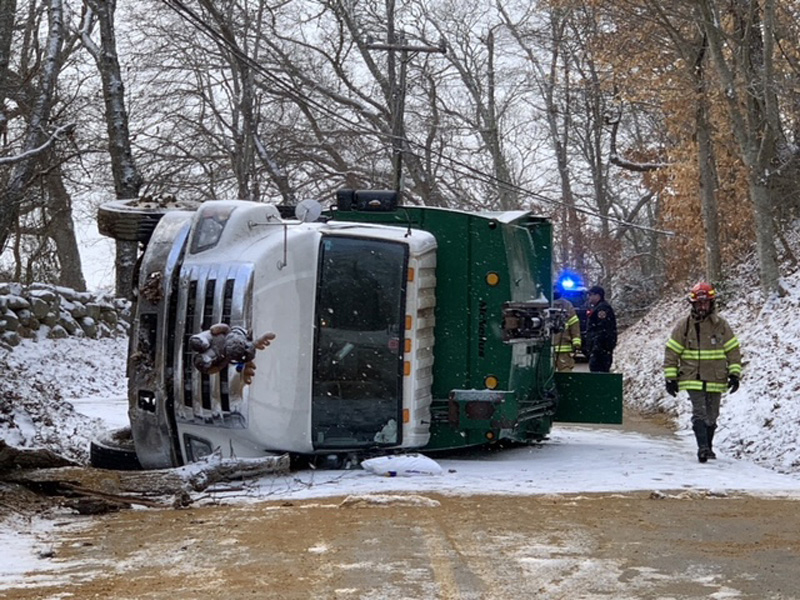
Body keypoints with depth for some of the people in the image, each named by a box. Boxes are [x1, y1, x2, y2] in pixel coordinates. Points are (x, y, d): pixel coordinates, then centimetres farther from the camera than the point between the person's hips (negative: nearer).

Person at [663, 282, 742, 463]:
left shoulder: (721, 325, 4)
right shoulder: (683, 325, -1)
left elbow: (733, 350, 8)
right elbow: (671, 352, 2)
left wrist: (734, 374, 0)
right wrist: (670, 378, -2)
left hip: (716, 380, 2)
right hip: (693, 379, -2)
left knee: (711, 416, 11)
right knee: (699, 413, -14)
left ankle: (708, 447, 25)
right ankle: (702, 448, -19)